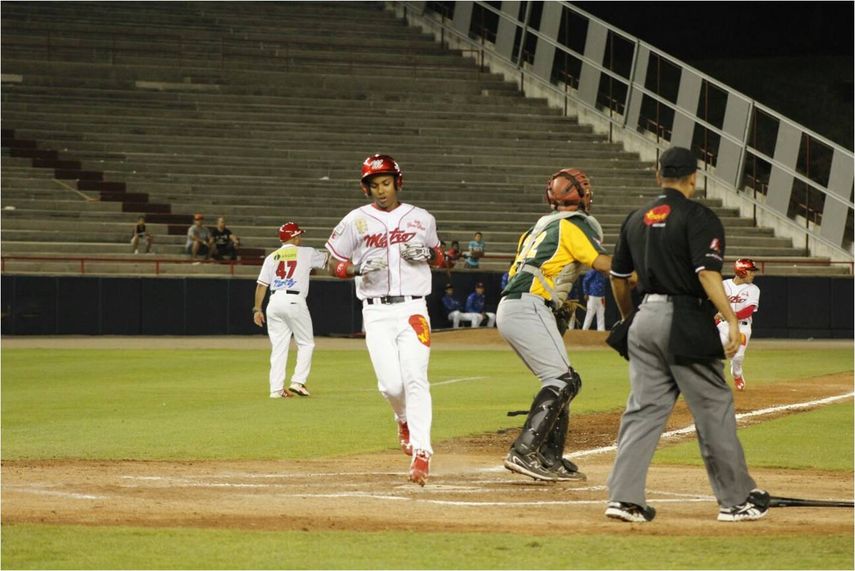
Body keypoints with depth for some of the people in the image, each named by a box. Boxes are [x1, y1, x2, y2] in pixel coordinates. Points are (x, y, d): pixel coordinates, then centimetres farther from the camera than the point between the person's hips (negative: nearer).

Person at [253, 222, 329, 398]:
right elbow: (327, 258, 21)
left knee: (278, 346, 7)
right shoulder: (306, 253, 6)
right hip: (294, 301, -4)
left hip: (274, 302, 4)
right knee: (306, 343, 10)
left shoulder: (272, 257, 13)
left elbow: (261, 284, 6)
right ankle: (298, 382, -2)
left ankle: (276, 389, 2)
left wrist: (257, 309, 8)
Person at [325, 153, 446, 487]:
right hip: (376, 313, 0)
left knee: (415, 379, -14)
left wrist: (426, 254, -2)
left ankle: (421, 452, -16)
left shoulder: (421, 219, 9)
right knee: (391, 384, -9)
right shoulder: (355, 221, 4)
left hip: (413, 309, 0)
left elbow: (439, 259, 21)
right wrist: (359, 268, -13)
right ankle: (405, 420, 26)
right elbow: (335, 266, 8)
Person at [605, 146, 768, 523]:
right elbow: (707, 273, -19)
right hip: (686, 322, -6)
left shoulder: (637, 219, 13)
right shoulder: (698, 217, -8)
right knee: (714, 410, 2)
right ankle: (736, 499, 9)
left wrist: (628, 320, 33)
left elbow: (618, 276, 19)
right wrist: (731, 320, -23)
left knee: (643, 409, 7)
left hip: (645, 320, 6)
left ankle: (624, 496, -2)